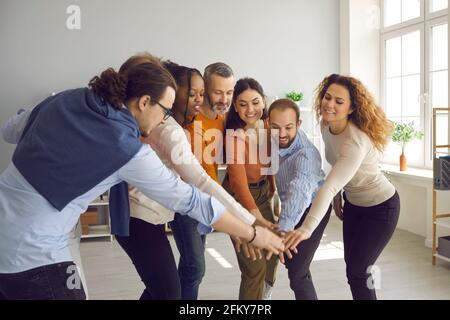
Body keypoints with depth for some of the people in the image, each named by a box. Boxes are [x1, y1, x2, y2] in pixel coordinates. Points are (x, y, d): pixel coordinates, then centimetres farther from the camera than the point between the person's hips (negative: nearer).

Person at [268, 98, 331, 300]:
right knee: (290, 259, 26)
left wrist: (284, 227, -70)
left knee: (297, 273, -13)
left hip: (311, 209, -8)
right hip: (289, 206, 8)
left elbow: (299, 190, -56)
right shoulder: (273, 139, -17)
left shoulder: (306, 154, -37)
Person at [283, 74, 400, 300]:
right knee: (352, 264, 18)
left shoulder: (356, 141, -36)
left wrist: (307, 227, -57)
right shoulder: (326, 126, -11)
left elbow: (329, 186, -48)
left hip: (380, 207, -8)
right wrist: (337, 197, 10)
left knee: (357, 272, -4)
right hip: (353, 202, 8)